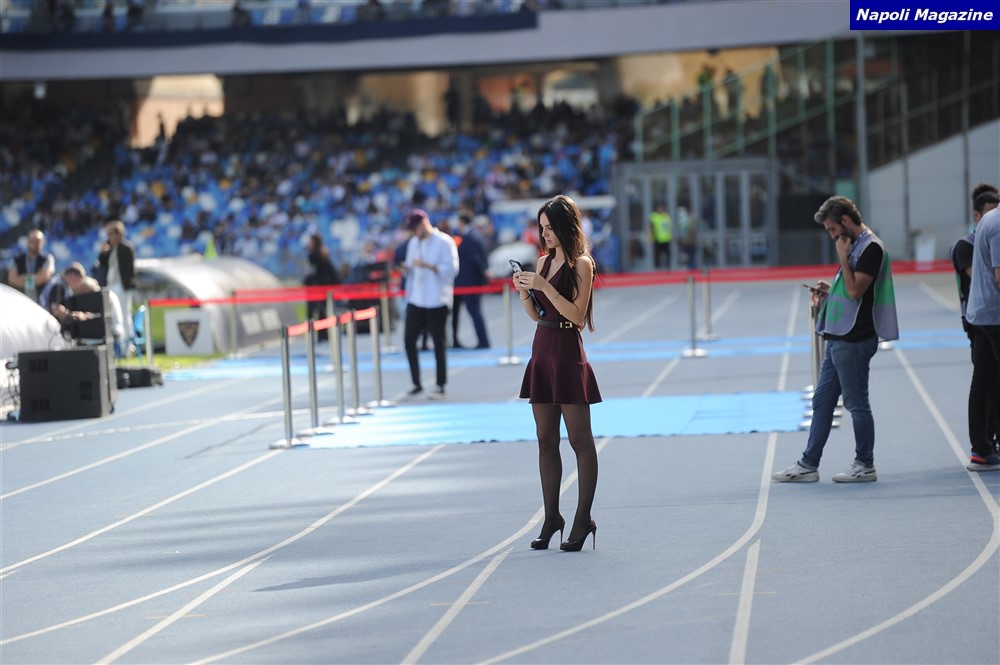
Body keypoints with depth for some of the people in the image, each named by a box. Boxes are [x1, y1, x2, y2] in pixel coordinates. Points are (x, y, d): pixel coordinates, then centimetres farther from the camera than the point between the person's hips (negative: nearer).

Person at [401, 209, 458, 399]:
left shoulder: (444, 242, -6)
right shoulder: (413, 243, 15)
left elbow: (452, 268, -13)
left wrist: (428, 266, -23)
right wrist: (407, 269, -5)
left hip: (437, 301, -6)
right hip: (415, 299, 6)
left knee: (438, 343, -1)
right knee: (409, 339, 0)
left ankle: (440, 386, 6)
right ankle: (416, 383, 10)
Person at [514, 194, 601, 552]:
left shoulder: (581, 264, -8)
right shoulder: (543, 261, 12)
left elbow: (577, 314, -15)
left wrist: (545, 287, -21)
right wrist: (524, 293, -2)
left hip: (568, 352, -7)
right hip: (542, 350, 7)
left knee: (580, 440, -2)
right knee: (546, 440, 8)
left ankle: (583, 519, 1)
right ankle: (551, 517, 13)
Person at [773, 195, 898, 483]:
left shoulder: (871, 248, -13)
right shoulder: (856, 246, 17)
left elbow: (856, 290, -22)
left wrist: (843, 257, -14)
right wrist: (829, 290, 11)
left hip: (854, 340, -10)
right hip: (839, 338, 10)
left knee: (856, 403, -2)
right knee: (822, 400, 11)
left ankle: (865, 465, 8)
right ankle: (809, 465, 15)